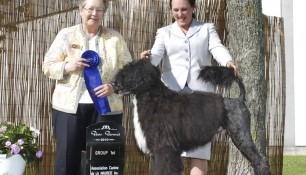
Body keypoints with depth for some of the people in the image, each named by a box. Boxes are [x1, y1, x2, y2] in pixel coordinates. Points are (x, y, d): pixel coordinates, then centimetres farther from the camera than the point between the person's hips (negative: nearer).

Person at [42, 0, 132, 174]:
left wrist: (114, 86, -12)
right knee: (67, 156, 1)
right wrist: (68, 67, -14)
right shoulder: (66, 35, 5)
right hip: (70, 106, 0)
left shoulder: (115, 37, 6)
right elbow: (48, 66, 5)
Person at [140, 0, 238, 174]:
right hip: (172, 93, 1)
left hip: (200, 93, -1)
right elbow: (156, 55, 0)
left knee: (199, 148, -8)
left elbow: (217, 48, -2)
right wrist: (148, 58, -24)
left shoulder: (207, 28, 16)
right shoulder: (164, 32, 18)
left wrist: (228, 61, -25)